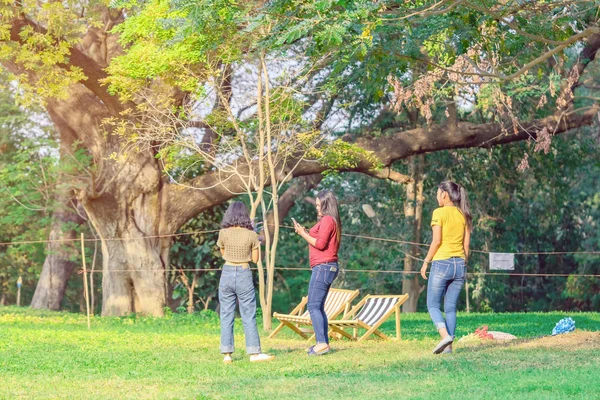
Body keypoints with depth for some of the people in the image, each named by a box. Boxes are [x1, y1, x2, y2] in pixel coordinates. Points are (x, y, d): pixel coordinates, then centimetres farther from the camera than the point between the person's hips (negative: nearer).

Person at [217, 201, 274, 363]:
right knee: (249, 316, 3)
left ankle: (227, 354, 5)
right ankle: (254, 353, 2)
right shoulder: (251, 235, -6)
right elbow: (255, 259, 0)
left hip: (227, 273, 1)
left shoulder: (223, 233, -4)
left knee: (226, 315, 6)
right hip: (244, 274, -1)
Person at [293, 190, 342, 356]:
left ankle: (322, 343, -19)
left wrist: (303, 234, -9)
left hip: (323, 267, -11)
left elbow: (320, 244, -18)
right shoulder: (332, 221, 20)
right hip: (327, 267, 11)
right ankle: (324, 343, 11)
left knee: (313, 306, -13)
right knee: (318, 307, 12)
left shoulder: (327, 220, -11)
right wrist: (306, 233, 14)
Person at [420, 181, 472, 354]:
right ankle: (449, 345, 3)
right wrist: (462, 265, 17)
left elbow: (436, 241, -13)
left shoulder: (439, 213, -7)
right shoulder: (463, 215, 9)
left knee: (433, 305, 4)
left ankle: (445, 335, -17)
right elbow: (466, 244, 9)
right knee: (451, 307, 9)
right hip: (460, 265, 5)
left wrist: (426, 261, -5)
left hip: (442, 263, -5)